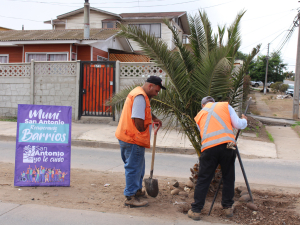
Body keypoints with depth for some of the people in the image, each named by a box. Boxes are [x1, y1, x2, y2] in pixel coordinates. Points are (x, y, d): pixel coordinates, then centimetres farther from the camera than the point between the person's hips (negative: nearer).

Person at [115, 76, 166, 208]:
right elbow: (138, 120, -24)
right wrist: (143, 133, -10)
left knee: (138, 166, 22)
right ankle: (130, 197, 4)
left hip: (128, 137, 11)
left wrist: (154, 118, 31)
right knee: (134, 167, -4)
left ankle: (137, 190, 36)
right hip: (133, 139, -11)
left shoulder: (140, 94, 17)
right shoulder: (140, 96, -19)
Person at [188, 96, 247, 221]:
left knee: (203, 180, 8)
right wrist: (244, 120, 32)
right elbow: (238, 125, 10)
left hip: (209, 148, 1)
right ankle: (228, 207, 27)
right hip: (227, 145, 0)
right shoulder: (225, 106, 16)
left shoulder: (199, 115, 22)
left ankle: (196, 210, 10)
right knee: (228, 178, 16)